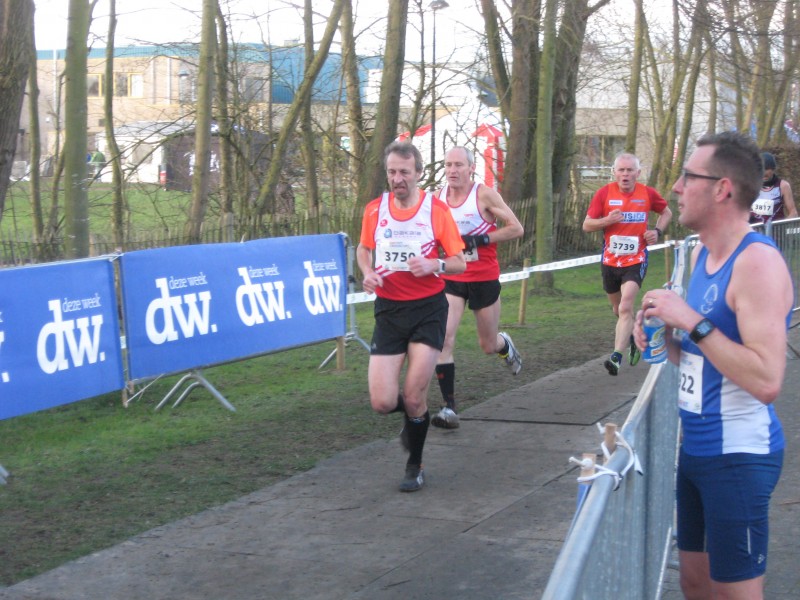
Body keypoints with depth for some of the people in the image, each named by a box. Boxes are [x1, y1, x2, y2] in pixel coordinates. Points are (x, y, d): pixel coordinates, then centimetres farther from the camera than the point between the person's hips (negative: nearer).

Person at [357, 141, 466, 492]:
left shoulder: (436, 210, -5)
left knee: (413, 398, -6)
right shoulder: (374, 210, 2)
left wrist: (434, 264, -23)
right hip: (388, 310, 2)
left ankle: (414, 466, 20)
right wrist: (368, 273, -1)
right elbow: (364, 249, 20)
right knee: (382, 402, -7)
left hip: (428, 308, -2)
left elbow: (460, 263, -2)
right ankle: (415, 413, 31)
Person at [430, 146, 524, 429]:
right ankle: (449, 408, -14)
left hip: (484, 278, -2)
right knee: (443, 339, -17)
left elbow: (516, 228, -13)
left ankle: (504, 344, 52)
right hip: (451, 278, 2)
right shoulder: (438, 197, 0)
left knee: (488, 346, 12)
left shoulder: (484, 195, -13)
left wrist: (481, 240, -20)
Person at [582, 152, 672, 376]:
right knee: (618, 309, 18)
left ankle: (616, 357, -24)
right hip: (610, 262, 3)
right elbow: (587, 225, -4)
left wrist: (657, 231, -3)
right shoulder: (604, 193, -5)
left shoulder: (648, 193, -4)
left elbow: (666, 212, 15)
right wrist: (607, 220, -22)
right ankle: (633, 339, 47)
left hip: (635, 261, -3)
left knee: (625, 308, -20)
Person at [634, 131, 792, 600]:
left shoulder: (758, 262, -20)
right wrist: (666, 339, -1)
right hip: (696, 447, 9)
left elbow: (767, 380, -28)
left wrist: (691, 320, -25)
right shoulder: (703, 254, 9)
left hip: (738, 456, -9)